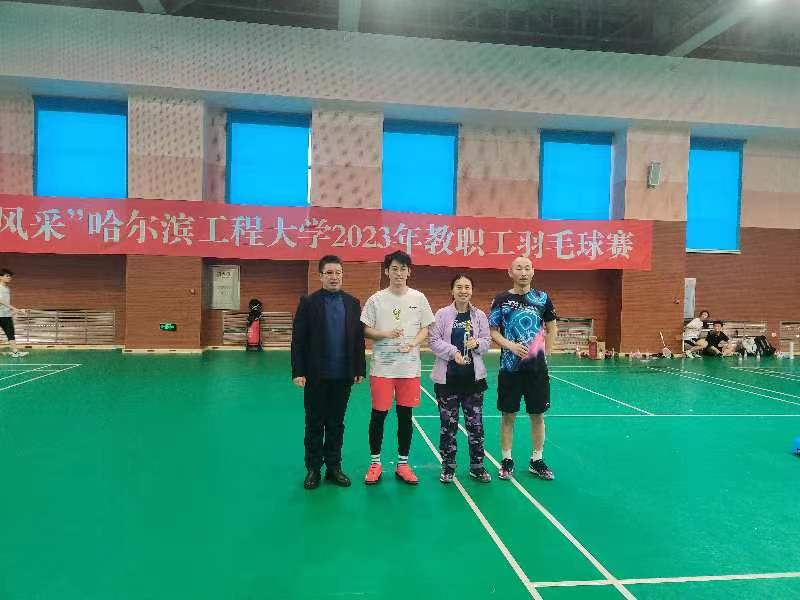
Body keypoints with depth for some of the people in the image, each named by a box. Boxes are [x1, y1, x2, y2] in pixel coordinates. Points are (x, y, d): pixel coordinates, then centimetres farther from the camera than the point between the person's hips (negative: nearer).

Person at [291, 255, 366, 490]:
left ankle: (333, 466, 25)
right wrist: (298, 372, -11)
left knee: (336, 423, 13)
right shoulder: (308, 302, -3)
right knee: (314, 423, 10)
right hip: (316, 375, -2)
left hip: (343, 375, 2)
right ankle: (313, 468, 22)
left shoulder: (352, 303, 5)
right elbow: (298, 340, -6)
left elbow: (359, 338, 4)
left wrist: (360, 369, 2)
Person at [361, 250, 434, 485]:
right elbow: (366, 330, 0)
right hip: (382, 367, -1)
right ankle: (375, 463, 20)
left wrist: (412, 344, -13)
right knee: (378, 414, 3)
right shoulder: (376, 299, -1)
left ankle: (402, 464, 23)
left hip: (410, 367, 2)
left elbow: (425, 329, 6)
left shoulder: (419, 298, 3)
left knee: (405, 415, 9)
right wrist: (385, 334, -18)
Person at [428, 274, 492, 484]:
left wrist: (477, 343, -14)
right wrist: (453, 352, -18)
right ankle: (448, 466, 21)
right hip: (447, 377, -2)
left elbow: (487, 342, 8)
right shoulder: (442, 314, -2)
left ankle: (477, 466, 23)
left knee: (475, 423, 7)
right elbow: (433, 340, -5)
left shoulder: (479, 315, 4)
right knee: (448, 423, 7)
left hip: (473, 376, 2)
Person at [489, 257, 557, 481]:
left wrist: (545, 353, 6)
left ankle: (536, 460, 23)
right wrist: (510, 345, -16)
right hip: (510, 367, -1)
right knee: (508, 415, 6)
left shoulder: (542, 298, 4)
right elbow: (493, 331, 0)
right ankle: (507, 461, 19)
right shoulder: (502, 300, -1)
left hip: (537, 367, 2)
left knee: (537, 415, 8)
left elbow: (552, 328, 13)